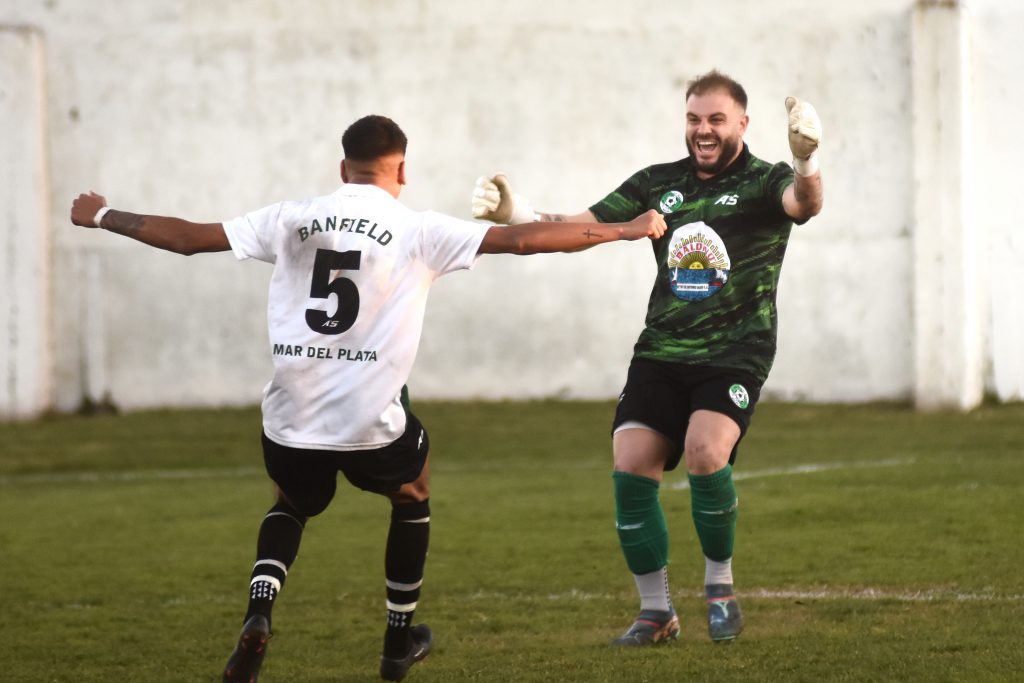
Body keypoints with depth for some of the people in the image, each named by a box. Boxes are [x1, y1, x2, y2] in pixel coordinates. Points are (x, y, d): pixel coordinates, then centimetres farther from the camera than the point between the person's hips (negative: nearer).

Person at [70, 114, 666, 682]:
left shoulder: (292, 220, 4)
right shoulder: (417, 230, -4)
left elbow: (190, 237, 7)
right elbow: (522, 240, -6)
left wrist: (104, 217, 21)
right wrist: (627, 230, 2)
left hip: (292, 418, 3)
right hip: (371, 422, -2)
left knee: (292, 506, 31)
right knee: (413, 497, 29)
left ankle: (258, 614, 4)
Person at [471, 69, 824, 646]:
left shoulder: (763, 184, -1)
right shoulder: (659, 183, 11)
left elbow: (804, 204, -24)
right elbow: (576, 228, 11)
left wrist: (806, 162, -47)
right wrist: (516, 213, -7)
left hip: (736, 355, -4)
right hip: (661, 354, 4)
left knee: (705, 451, -27)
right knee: (631, 467, -12)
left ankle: (720, 586, -3)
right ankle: (657, 611, 3)